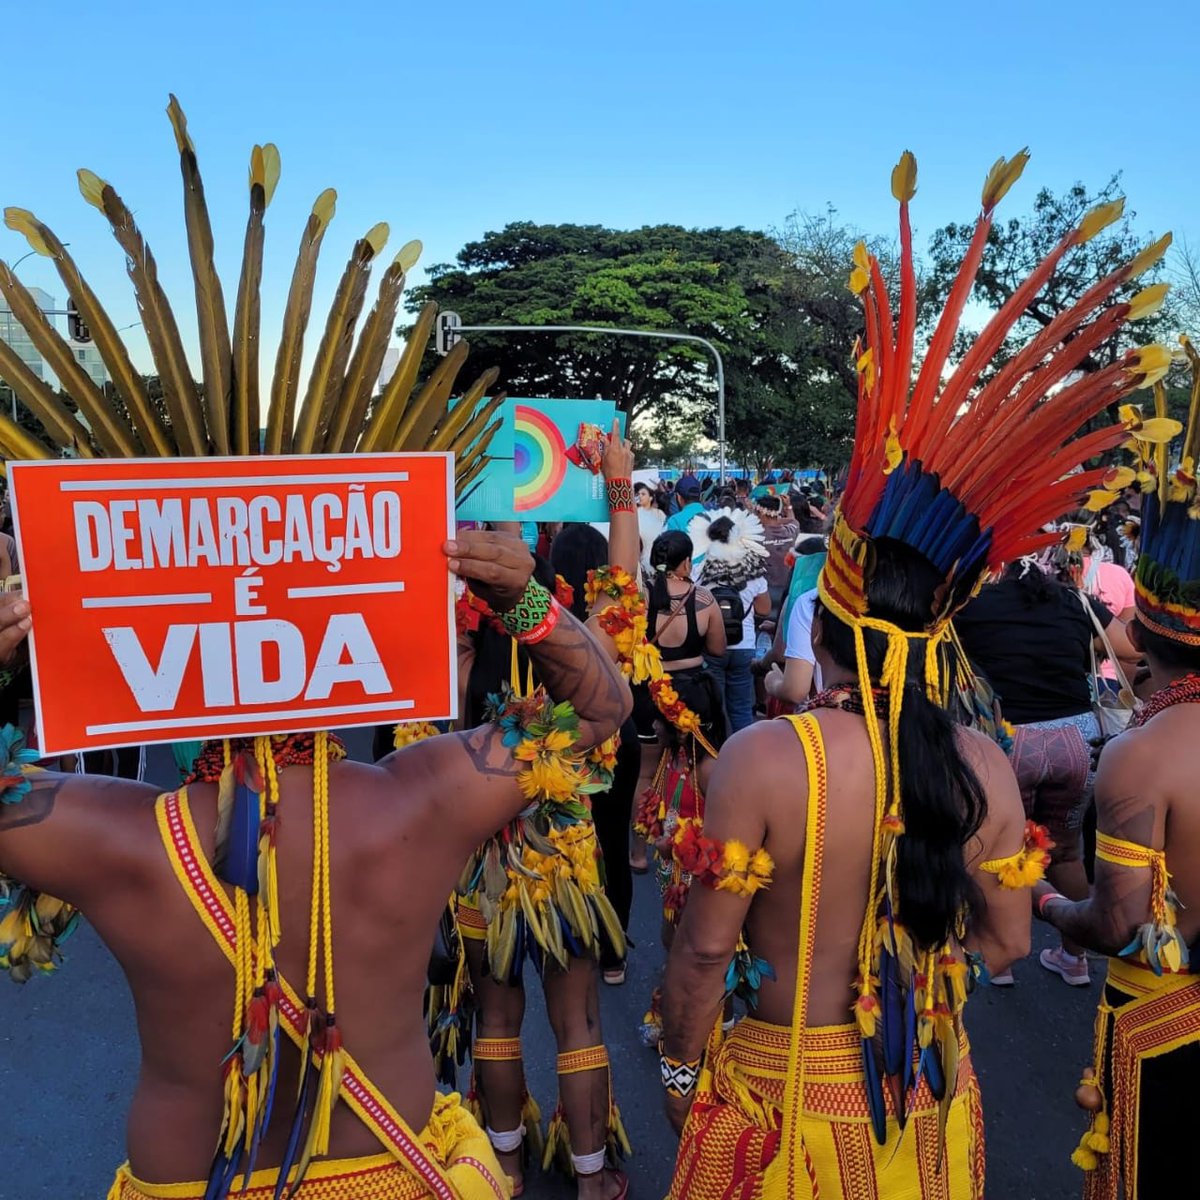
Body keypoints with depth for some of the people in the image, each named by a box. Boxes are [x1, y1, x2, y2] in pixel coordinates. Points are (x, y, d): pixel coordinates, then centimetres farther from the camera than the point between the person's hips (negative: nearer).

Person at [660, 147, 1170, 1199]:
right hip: (930, 1099, 4)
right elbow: (1005, 944, -2)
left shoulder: (761, 759, -26)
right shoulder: (984, 768, -14)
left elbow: (705, 949, -18)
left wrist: (680, 1071, -1)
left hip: (786, 1095, -3)